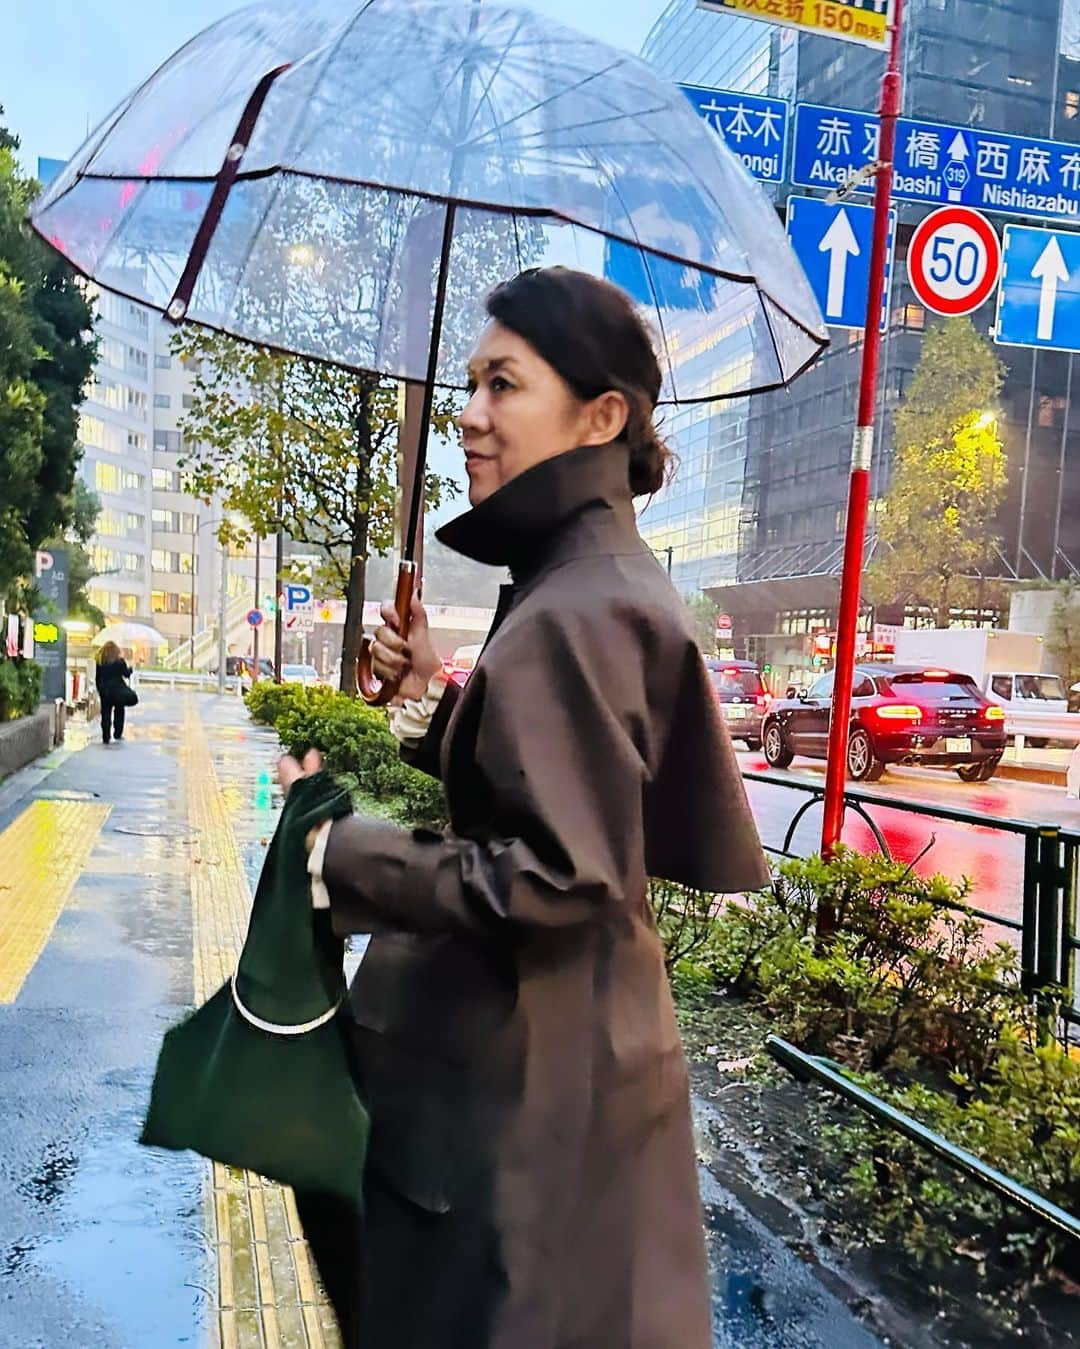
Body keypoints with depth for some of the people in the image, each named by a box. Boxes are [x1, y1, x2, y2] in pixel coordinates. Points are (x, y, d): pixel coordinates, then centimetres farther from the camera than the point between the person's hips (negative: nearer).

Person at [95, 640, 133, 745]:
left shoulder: (100, 662, 1)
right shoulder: (120, 661, -5)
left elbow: (97, 678, 4)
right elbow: (127, 674, 1)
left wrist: (99, 690, 13)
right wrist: (130, 668, 21)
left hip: (105, 690, 2)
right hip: (118, 689, -1)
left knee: (106, 714, 3)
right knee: (119, 712, 14)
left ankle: (105, 738, 0)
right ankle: (117, 734, 13)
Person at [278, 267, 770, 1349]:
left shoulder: (572, 613, -23)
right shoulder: (599, 580, 7)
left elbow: (557, 877, -26)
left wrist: (336, 852, -19)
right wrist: (435, 701, 2)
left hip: (530, 1086, -9)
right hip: (558, 1046, 9)